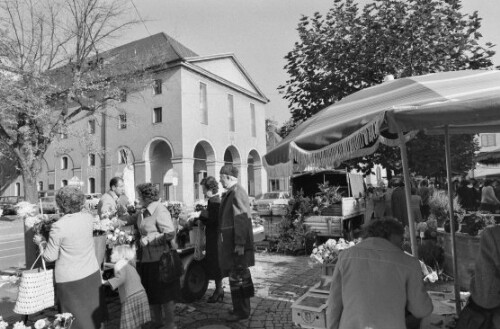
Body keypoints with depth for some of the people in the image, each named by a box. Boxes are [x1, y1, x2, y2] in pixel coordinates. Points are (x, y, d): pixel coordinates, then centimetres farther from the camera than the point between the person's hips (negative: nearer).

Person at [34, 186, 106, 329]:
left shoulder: (58, 227, -21)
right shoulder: (88, 218, -7)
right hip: (92, 274, 4)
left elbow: (50, 256, -11)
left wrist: (40, 242, 5)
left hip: (70, 279, -4)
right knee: (93, 314, 21)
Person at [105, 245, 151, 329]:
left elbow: (121, 278, -19)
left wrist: (106, 282, -17)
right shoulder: (130, 265, 23)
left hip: (130, 297, -8)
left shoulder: (119, 264, -2)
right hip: (141, 293, 8)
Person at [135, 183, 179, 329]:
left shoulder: (160, 210, -18)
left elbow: (170, 233, -24)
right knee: (151, 293, 20)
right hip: (146, 258, 8)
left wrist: (148, 239, -20)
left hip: (160, 258, -8)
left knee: (164, 294, 6)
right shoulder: (143, 213, 7)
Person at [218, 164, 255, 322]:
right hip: (230, 242, 10)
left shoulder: (237, 192, -18)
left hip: (237, 244, -10)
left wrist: (239, 244, -24)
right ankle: (240, 308, 32)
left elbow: (241, 220, -23)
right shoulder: (229, 193, 12)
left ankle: (242, 311, 15)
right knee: (239, 275, 18)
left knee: (238, 276, 1)